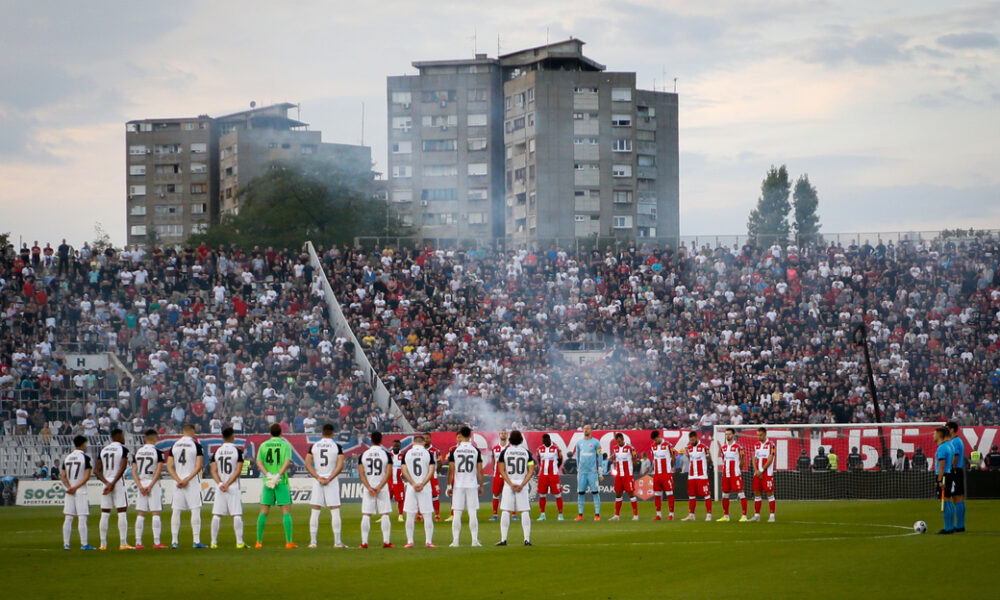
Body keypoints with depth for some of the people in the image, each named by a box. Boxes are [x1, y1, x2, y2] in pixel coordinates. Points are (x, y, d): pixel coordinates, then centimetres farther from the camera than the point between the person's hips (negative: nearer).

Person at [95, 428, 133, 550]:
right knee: (122, 513, -2)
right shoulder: (122, 449, -4)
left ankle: (103, 544, 7)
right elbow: (122, 468, -15)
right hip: (118, 482, -4)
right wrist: (113, 483, -14)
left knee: (105, 514, 7)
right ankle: (123, 543, -7)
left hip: (105, 483, 4)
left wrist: (106, 482, -5)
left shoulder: (103, 450, 11)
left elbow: (96, 470, 4)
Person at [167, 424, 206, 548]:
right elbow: (198, 466, -12)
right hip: (193, 482, -3)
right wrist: (187, 479, -11)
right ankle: (196, 541, -8)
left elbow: (169, 467, 2)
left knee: (176, 511, 6)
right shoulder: (196, 445, -4)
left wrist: (179, 480, -6)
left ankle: (174, 541, 2)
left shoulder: (174, 446, 7)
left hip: (178, 482, 3)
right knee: (195, 510, -2)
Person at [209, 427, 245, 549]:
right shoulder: (238, 451, -4)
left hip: (220, 488, 3)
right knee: (237, 515, -2)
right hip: (234, 487, -3)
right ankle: (239, 542, -6)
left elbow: (213, 471, -2)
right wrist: (228, 484, -11)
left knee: (217, 515, 5)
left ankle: (213, 542, 4)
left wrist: (220, 484, -9)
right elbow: (238, 470, -10)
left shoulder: (217, 451, 6)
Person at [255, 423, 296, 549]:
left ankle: (259, 542, 6)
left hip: (267, 482, 3)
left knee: (263, 512, 7)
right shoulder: (285, 445, 0)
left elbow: (259, 462, -3)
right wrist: (278, 476, -17)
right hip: (282, 482, -3)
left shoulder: (263, 445, 8)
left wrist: (269, 475, -11)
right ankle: (289, 542, -6)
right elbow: (287, 462, -13)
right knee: (286, 511, 0)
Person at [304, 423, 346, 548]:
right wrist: (329, 478, -9)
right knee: (335, 510, 1)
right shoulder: (337, 447, -3)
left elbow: (308, 464, -2)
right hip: (332, 481, -2)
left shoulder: (314, 447, 4)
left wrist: (318, 477, -5)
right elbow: (340, 466, -11)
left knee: (315, 511, 5)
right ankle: (337, 541, -1)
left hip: (317, 481, 2)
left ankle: (312, 541, 2)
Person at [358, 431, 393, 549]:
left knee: (366, 515, 2)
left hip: (368, 489, 1)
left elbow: (361, 473, -4)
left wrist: (369, 488, -8)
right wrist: (379, 487, -10)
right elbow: (388, 473, -9)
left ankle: (364, 542, -2)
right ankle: (386, 541, -1)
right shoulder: (385, 454, -2)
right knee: (384, 515, 2)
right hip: (383, 488, -1)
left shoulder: (364, 454, 2)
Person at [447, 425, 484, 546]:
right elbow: (480, 470, 1)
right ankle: (475, 540, -1)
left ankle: (455, 540, 0)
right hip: (472, 485, 1)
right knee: (473, 513, 3)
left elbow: (451, 470, -2)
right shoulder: (476, 450, 1)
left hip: (458, 485, -1)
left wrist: (449, 486, 4)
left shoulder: (454, 450, -3)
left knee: (457, 513, 2)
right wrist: (481, 486, 9)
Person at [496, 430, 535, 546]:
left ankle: (503, 539, -5)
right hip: (522, 484, 1)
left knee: (505, 511, 1)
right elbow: (531, 471, -4)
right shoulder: (527, 452, 3)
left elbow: (501, 470, -6)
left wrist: (511, 484, -9)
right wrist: (522, 485, -9)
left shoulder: (505, 452, 0)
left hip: (508, 484, -1)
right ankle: (527, 539, -3)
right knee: (525, 511, 3)